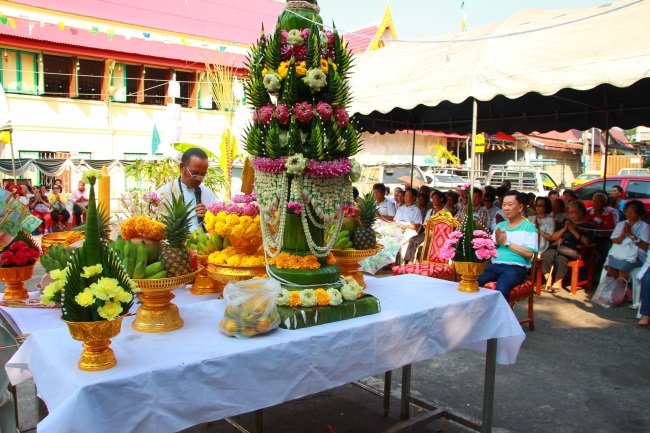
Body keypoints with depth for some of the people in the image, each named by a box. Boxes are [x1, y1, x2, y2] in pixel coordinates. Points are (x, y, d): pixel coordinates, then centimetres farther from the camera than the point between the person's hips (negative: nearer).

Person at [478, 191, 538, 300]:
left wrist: (506, 242, -8)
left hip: (516, 268, -5)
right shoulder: (500, 225, 19)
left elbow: (529, 253, -10)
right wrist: (496, 242, -5)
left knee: (501, 289, -35)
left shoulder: (529, 227, 1)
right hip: (495, 266, 5)